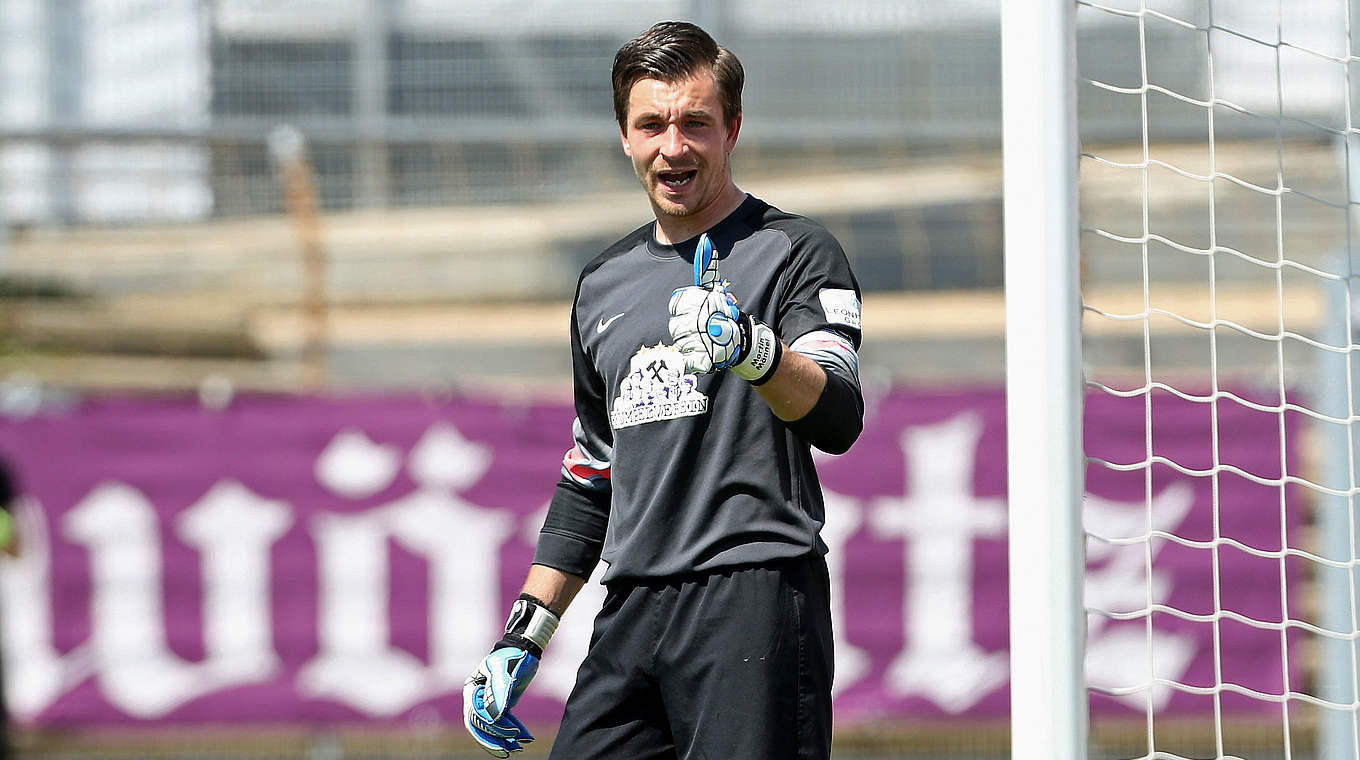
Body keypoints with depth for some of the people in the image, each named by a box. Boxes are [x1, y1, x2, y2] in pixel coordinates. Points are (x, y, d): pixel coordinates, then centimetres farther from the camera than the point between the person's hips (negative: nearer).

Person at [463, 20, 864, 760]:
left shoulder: (794, 250, 2)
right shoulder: (605, 283, 21)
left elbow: (838, 420, -15)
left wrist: (754, 351, -33)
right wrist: (524, 635, 22)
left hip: (755, 600, -6)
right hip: (633, 610, 6)